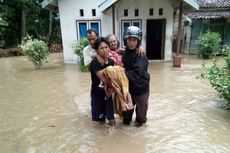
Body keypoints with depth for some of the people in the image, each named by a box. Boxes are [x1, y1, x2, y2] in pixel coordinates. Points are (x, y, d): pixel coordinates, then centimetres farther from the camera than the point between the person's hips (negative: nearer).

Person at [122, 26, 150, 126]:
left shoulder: (141, 56, -23)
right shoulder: (125, 52, -1)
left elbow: (135, 75, -30)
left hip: (140, 87, -5)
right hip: (128, 86, 6)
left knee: (141, 106, 17)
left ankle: (140, 120, 46)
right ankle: (126, 119, 48)